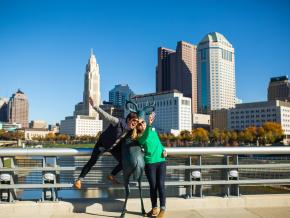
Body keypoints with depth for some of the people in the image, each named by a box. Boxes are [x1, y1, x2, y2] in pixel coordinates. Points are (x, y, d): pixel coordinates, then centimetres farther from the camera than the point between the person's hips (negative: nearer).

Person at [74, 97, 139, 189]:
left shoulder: (131, 129, -14)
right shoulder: (118, 122, -33)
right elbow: (106, 115, -41)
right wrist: (94, 106, -50)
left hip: (115, 147, 6)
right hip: (103, 144, -6)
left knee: (123, 162, 2)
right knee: (92, 161, -7)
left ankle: (111, 176, 27)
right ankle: (79, 179, 8)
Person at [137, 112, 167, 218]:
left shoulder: (153, 131, 9)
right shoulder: (140, 137, -8)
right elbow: (145, 137, -33)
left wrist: (164, 150, 4)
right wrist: (149, 125, -47)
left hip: (161, 161, 3)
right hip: (150, 163, -3)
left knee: (161, 184, -5)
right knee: (153, 186, 0)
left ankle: (162, 209, 0)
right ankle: (154, 208, 16)